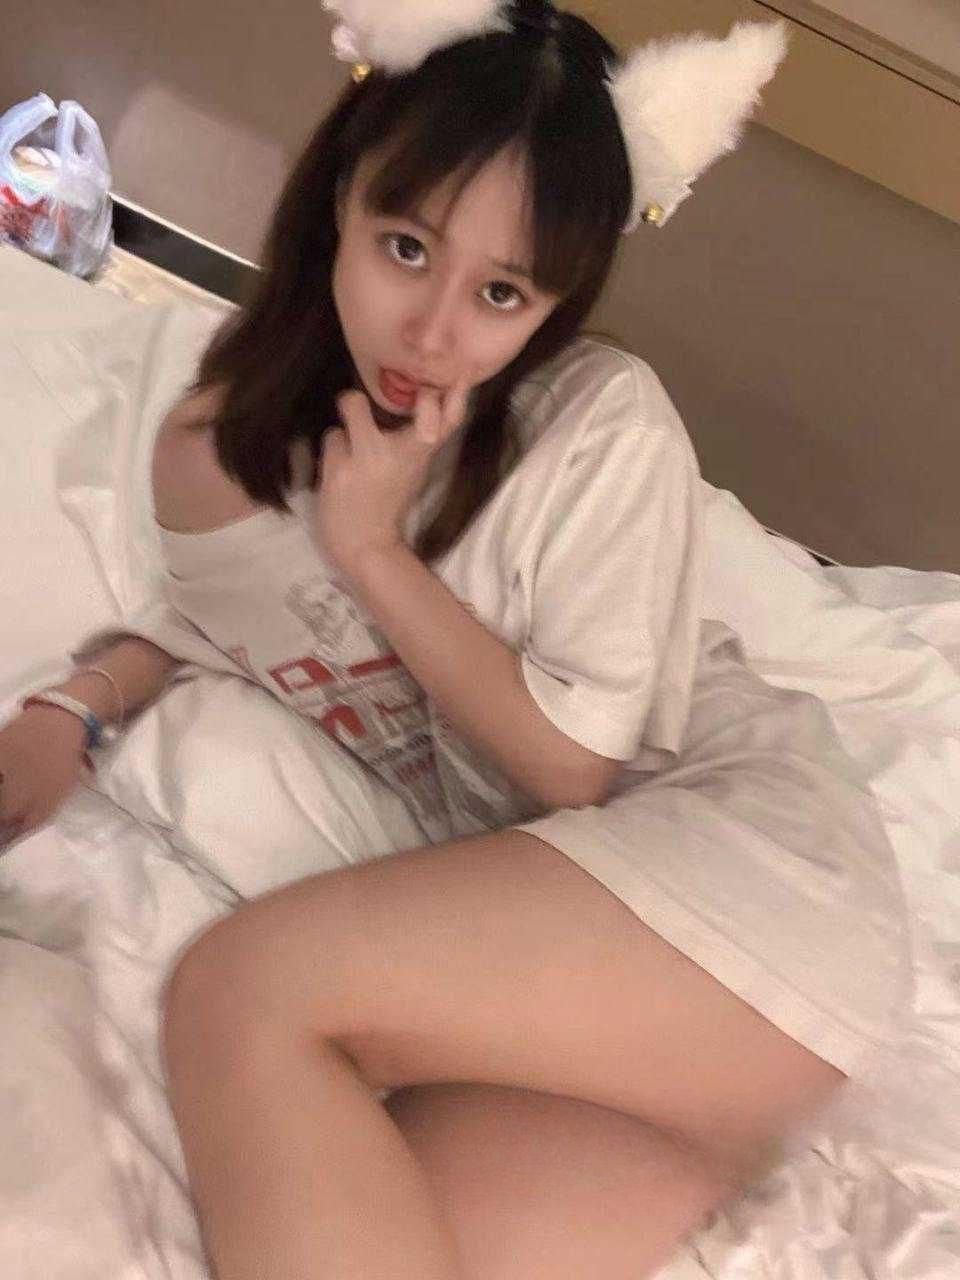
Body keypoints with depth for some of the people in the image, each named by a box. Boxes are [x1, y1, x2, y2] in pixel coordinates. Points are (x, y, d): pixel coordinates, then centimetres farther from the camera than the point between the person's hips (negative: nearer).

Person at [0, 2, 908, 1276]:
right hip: (530, 946, 4)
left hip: (739, 852, -3)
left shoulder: (606, 426, -9)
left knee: (243, 990, -23)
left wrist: (374, 550, -12)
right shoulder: (227, 440, 5)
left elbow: (572, 765, -7)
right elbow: (216, 616, 21)